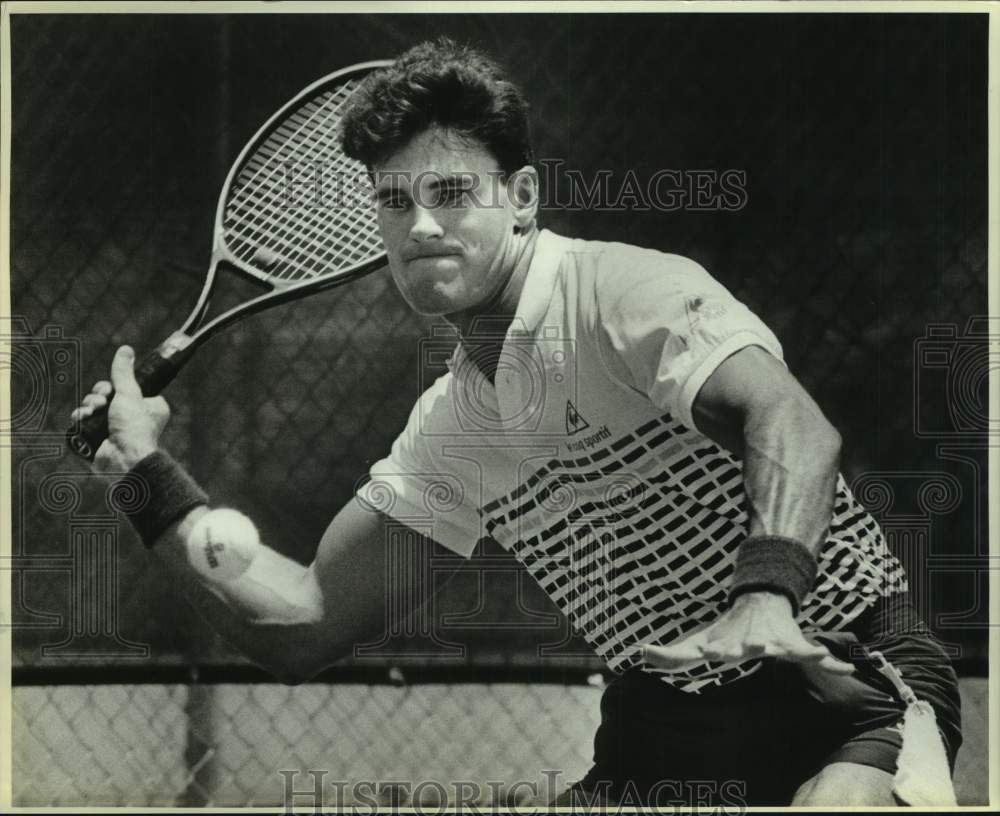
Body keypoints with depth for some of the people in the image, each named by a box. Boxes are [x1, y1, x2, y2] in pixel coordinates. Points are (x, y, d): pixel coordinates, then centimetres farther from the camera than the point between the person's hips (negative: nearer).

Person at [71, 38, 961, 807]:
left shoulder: (626, 290, -13)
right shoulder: (448, 427, 10)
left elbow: (795, 427, -30)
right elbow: (306, 626, 13)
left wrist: (768, 597, -48)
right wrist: (151, 476, 8)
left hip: (836, 672, -7)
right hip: (662, 725, 7)